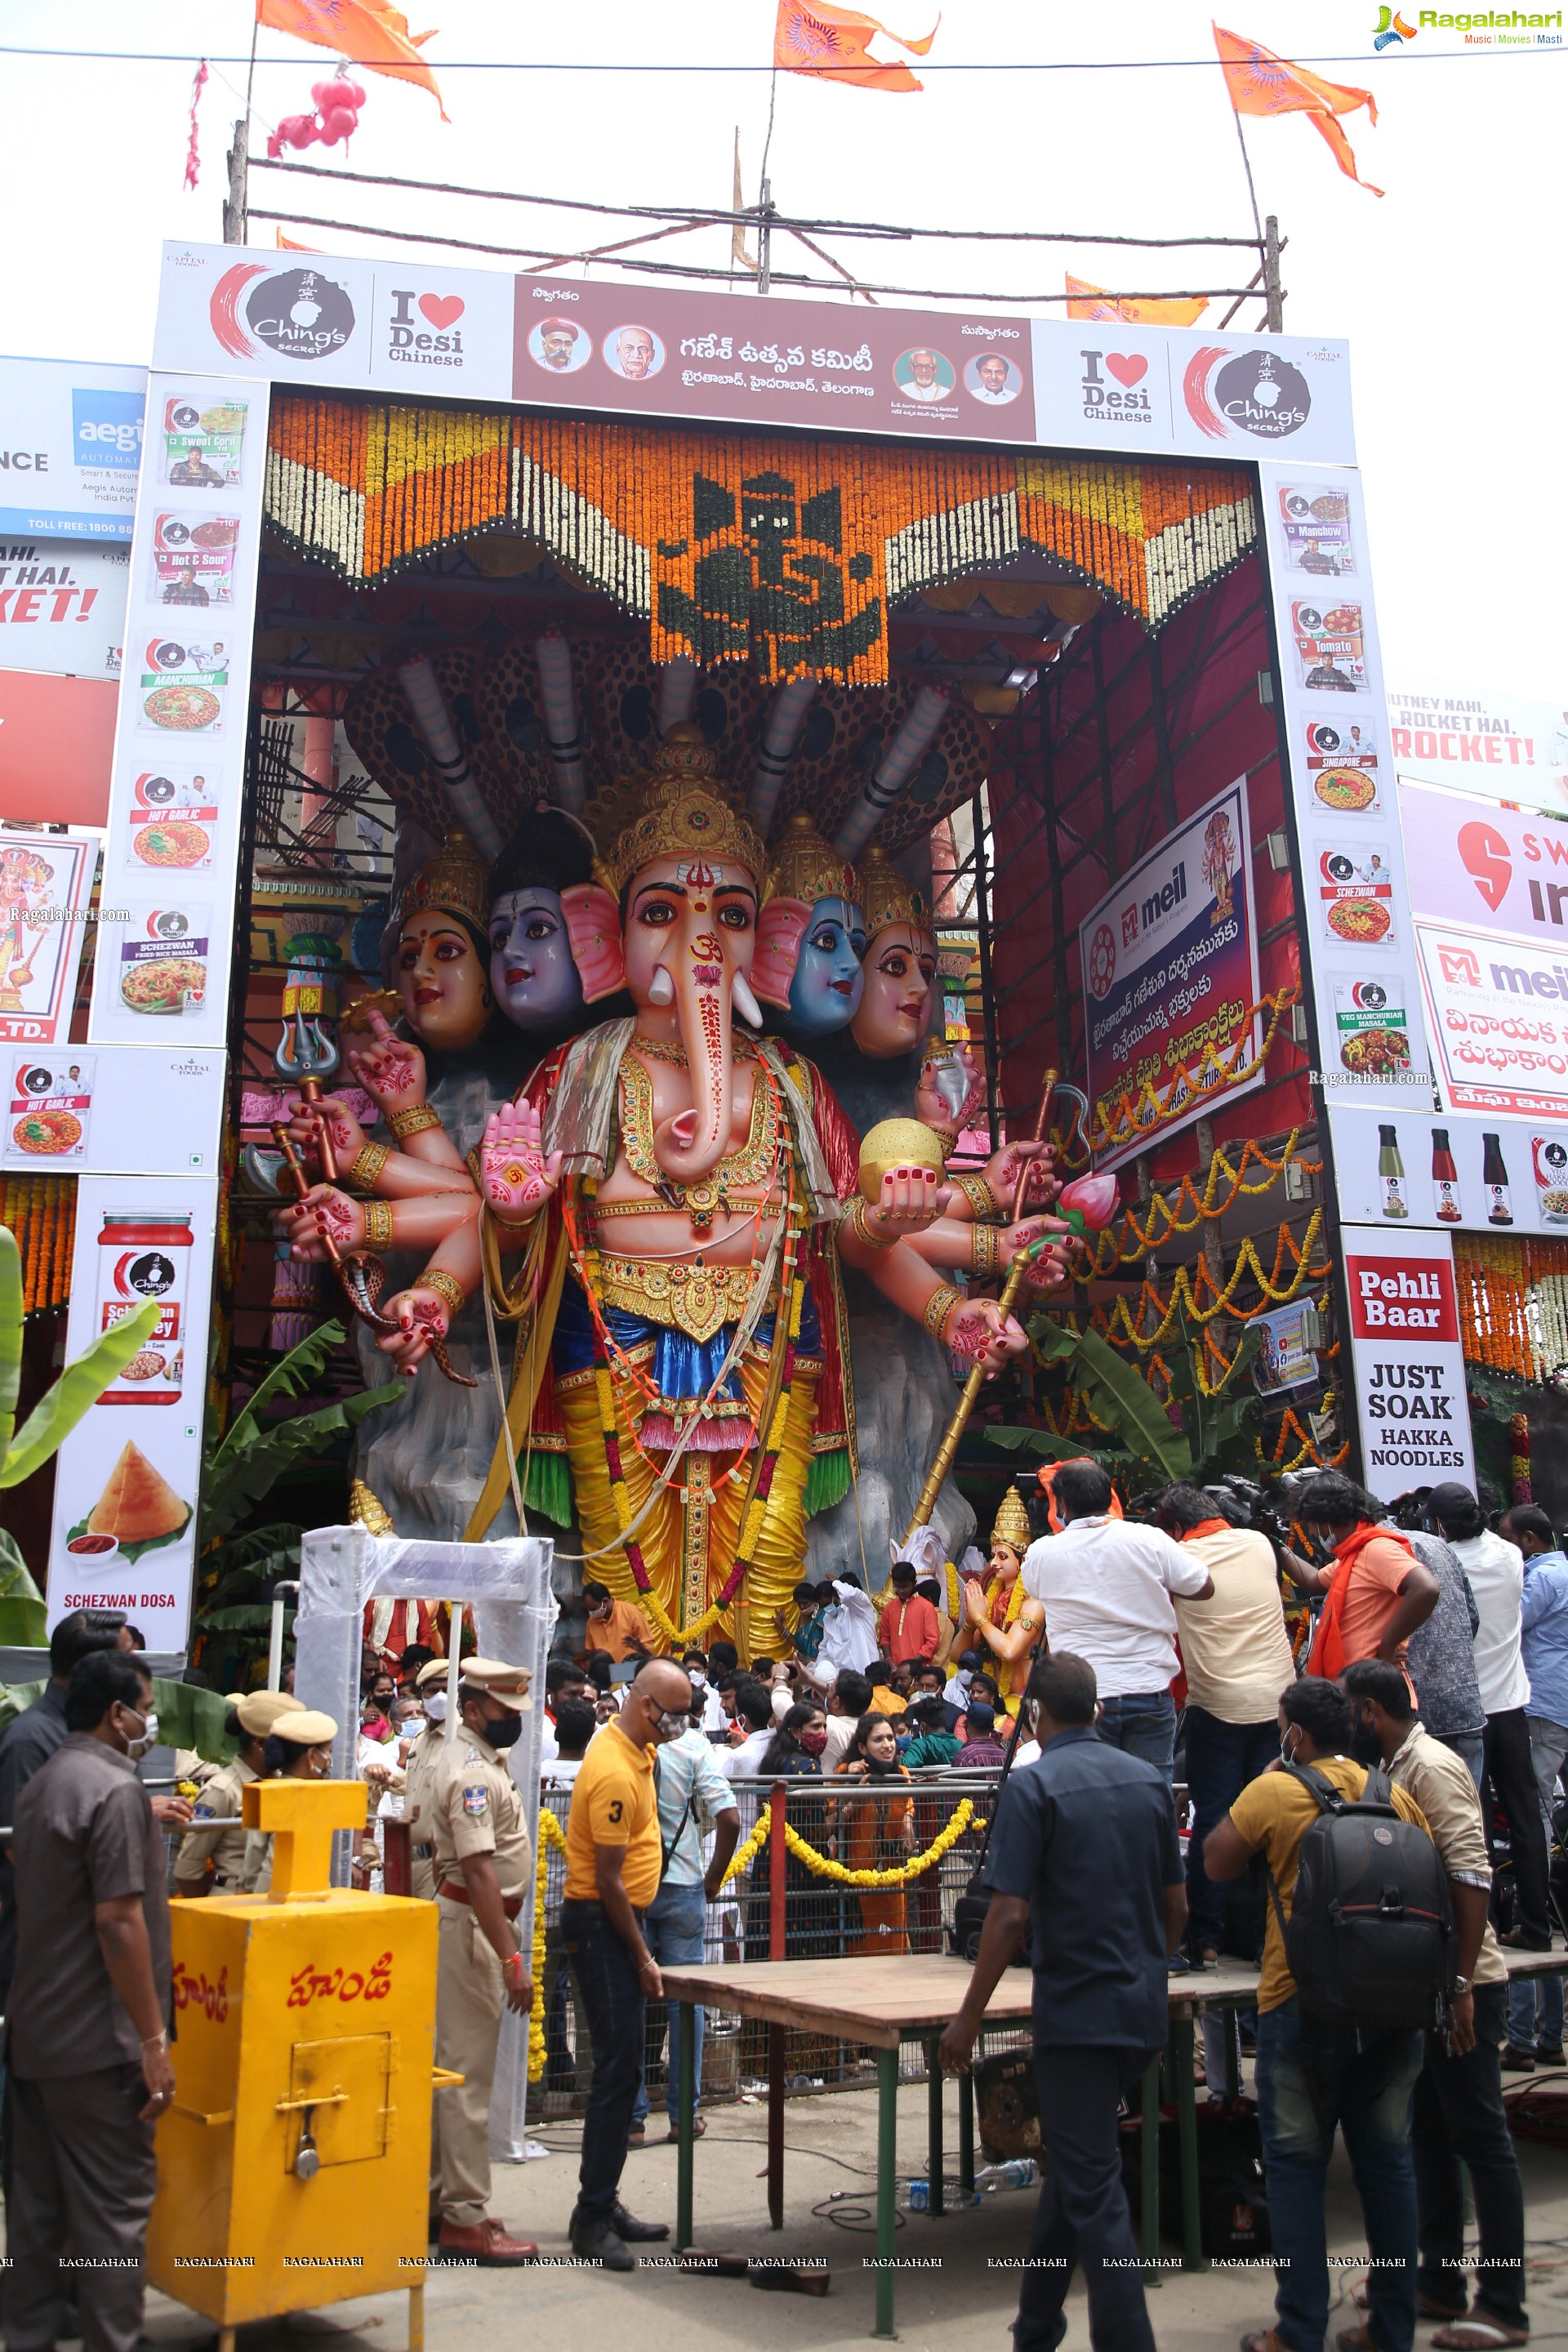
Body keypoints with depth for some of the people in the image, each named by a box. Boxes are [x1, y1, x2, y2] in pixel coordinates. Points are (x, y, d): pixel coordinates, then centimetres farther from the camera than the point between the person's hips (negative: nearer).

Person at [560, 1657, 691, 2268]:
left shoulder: (634, 1749, 9)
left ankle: (604, 2201, 23)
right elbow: (609, 1880, -20)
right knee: (618, 2068, -8)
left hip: (619, 1918, 10)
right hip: (601, 1922, -10)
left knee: (622, 2064, 14)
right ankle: (592, 2218, -1)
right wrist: (642, 1958, -14)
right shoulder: (614, 1772, -23)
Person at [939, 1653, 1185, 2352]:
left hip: (1077, 2011, -7)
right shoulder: (1149, 1780, 5)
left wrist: (968, 2017, -9)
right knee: (1074, 2165, 20)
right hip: (1143, 2011, 7)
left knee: (1091, 2189, 2)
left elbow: (1010, 1913, -17)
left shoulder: (1034, 1785, -13)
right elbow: (1177, 1906, 11)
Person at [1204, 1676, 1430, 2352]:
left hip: (1305, 2003, -4)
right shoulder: (1397, 1795, 3)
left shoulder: (1274, 1791, -9)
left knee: (1296, 2164, 5)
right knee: (1387, 2162, 13)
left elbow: (1216, 1863, 0)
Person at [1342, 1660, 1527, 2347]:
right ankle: (1439, 2282, 25)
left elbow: (1472, 1877, -23)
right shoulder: (1396, 1770, 12)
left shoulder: (1432, 1768, -16)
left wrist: (1461, 1983, -24)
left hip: (1460, 1986, -9)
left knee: (1481, 2137, -1)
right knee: (1430, 2133, 15)